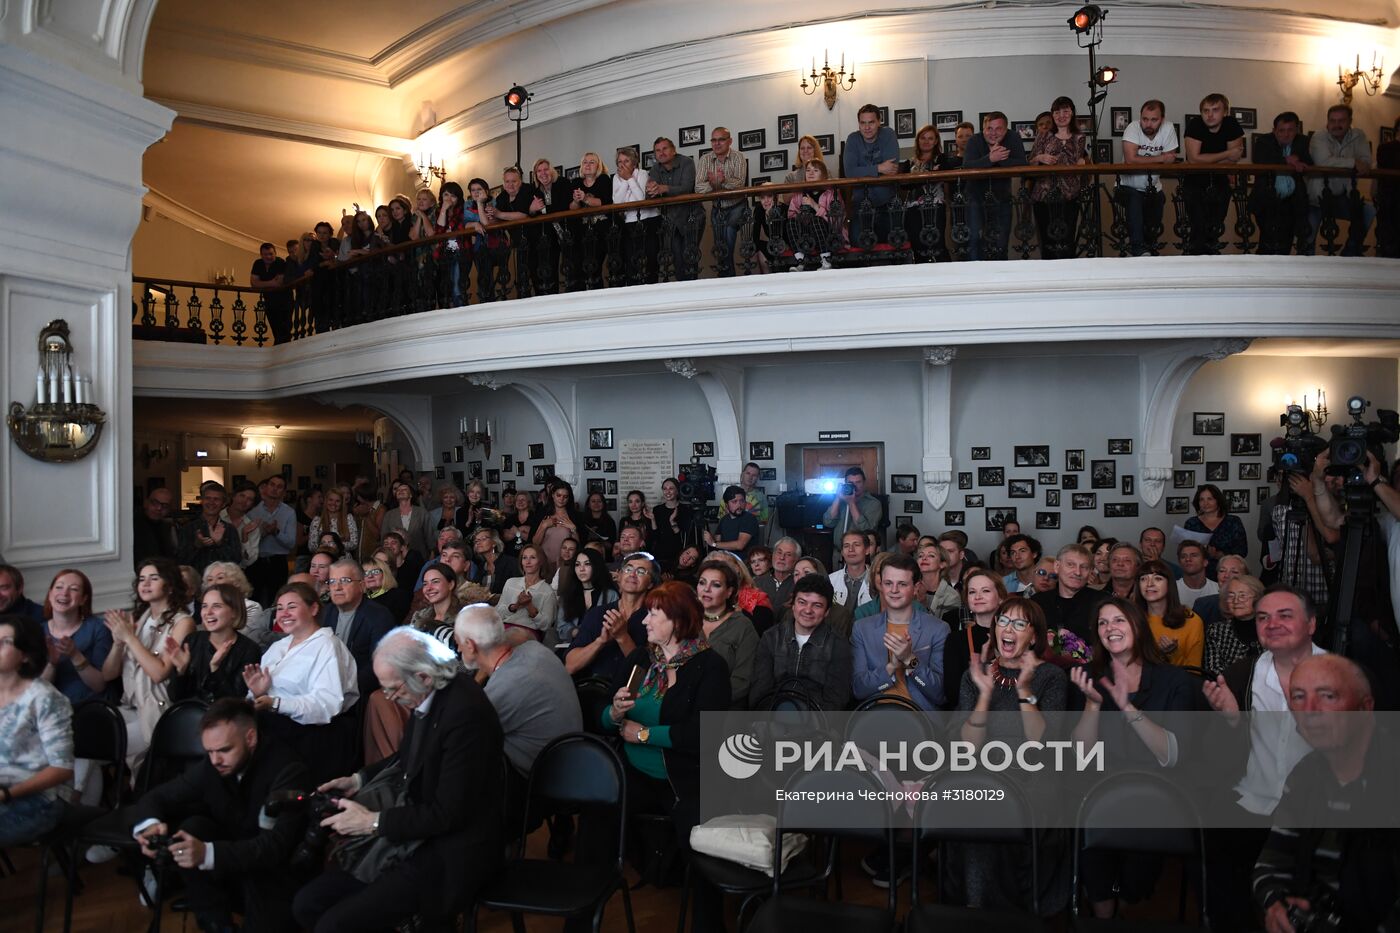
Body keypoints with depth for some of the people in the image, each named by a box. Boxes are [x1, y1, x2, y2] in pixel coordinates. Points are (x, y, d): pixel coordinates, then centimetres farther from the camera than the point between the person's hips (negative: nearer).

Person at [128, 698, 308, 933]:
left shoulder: (287, 772, -24)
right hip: (232, 873, 6)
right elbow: (157, 797, -2)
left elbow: (275, 846, -32)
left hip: (279, 881, -5)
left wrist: (208, 853, -47)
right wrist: (150, 824, -27)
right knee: (192, 827, -18)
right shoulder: (212, 766, -7)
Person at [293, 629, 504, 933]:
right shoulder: (428, 695, -1)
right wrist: (359, 780, 8)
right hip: (415, 832, 9)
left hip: (448, 854, -9)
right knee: (306, 905, 2)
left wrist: (373, 821, -17)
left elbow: (448, 814, -23)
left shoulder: (465, 712, -27)